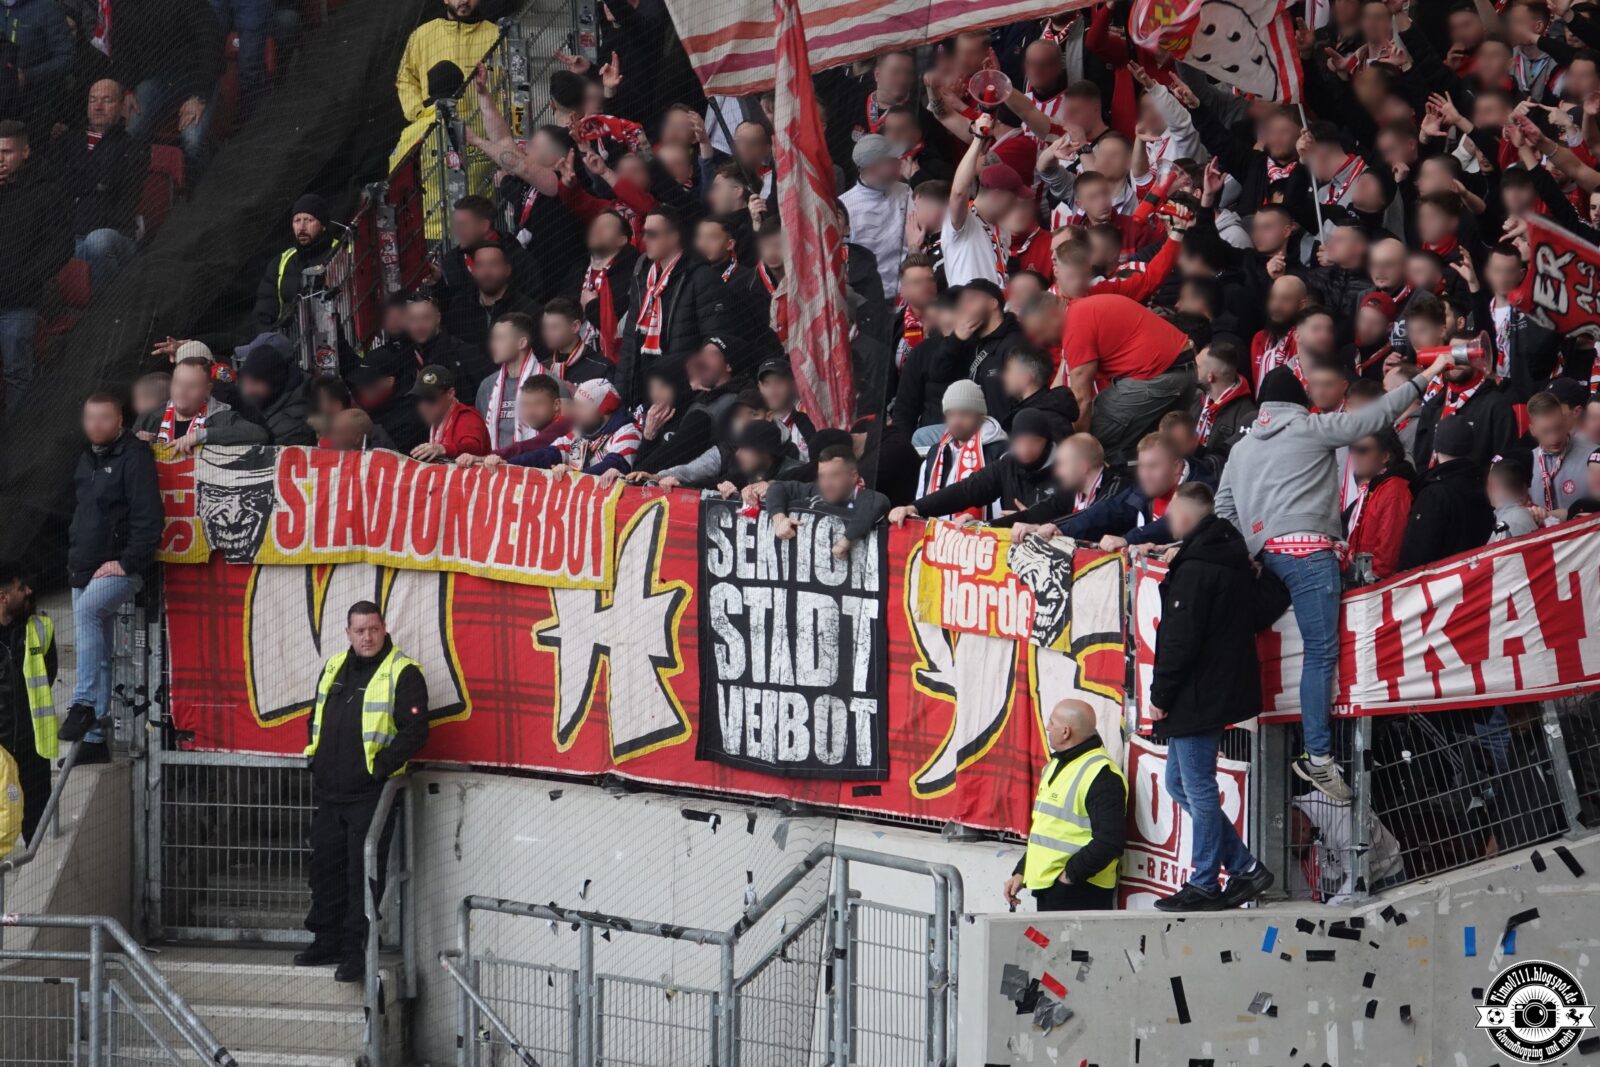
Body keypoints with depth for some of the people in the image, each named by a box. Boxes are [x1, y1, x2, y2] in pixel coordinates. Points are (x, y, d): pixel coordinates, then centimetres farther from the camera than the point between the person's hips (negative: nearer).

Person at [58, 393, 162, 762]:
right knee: (96, 657, 9)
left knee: (87, 610, -34)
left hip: (120, 570, -8)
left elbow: (149, 517, -15)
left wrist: (127, 561, -20)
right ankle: (94, 738, 13)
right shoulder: (87, 458, 16)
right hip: (84, 572, 8)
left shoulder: (135, 456, -8)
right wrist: (73, 558, 17)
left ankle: (84, 704, -35)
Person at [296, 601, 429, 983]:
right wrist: (315, 755, 12)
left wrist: (381, 765, -20)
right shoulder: (335, 667, 13)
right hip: (328, 791, 7)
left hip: (370, 792, -7)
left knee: (363, 874, -5)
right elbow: (316, 717, 25)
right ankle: (327, 940, 24)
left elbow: (415, 731, -14)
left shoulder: (403, 673, -9)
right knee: (326, 866, 13)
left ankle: (355, 949, -2)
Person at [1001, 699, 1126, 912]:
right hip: (1047, 888, 10)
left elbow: (1110, 841, -23)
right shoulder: (1055, 766, 19)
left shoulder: (1101, 775, -15)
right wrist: (1021, 872, 21)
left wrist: (1071, 873, -20)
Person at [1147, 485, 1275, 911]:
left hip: (1196, 696, -10)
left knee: (1198, 789, -2)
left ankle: (1204, 885, 4)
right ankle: (1244, 867, 16)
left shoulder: (1196, 568, -18)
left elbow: (1181, 639, -20)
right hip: (1219, 691, 10)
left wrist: (1161, 695, -13)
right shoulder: (1232, 559, 13)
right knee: (1180, 783, 16)